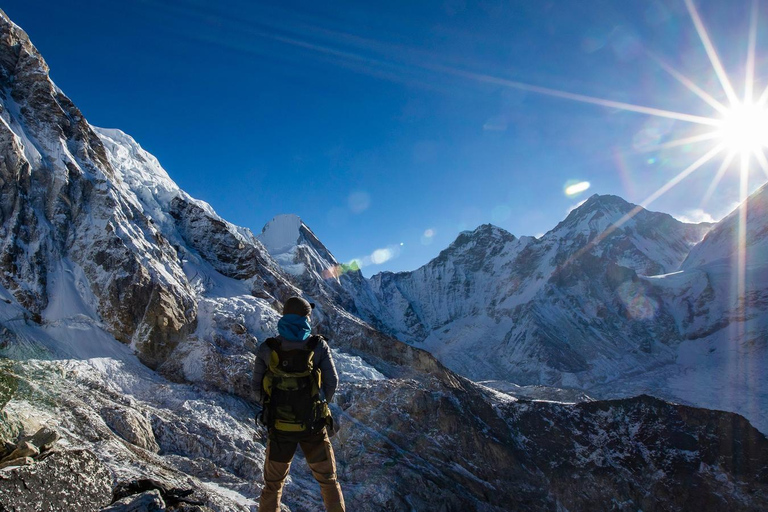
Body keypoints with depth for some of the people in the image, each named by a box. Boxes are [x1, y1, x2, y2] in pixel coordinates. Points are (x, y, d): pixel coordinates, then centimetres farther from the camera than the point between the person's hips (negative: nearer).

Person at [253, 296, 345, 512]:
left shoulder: (267, 348, -8)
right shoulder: (318, 345, -11)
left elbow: (257, 388, -1)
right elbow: (332, 382, -5)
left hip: (279, 427, 1)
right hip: (313, 426, -1)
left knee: (273, 484, 19)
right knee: (328, 480, 19)